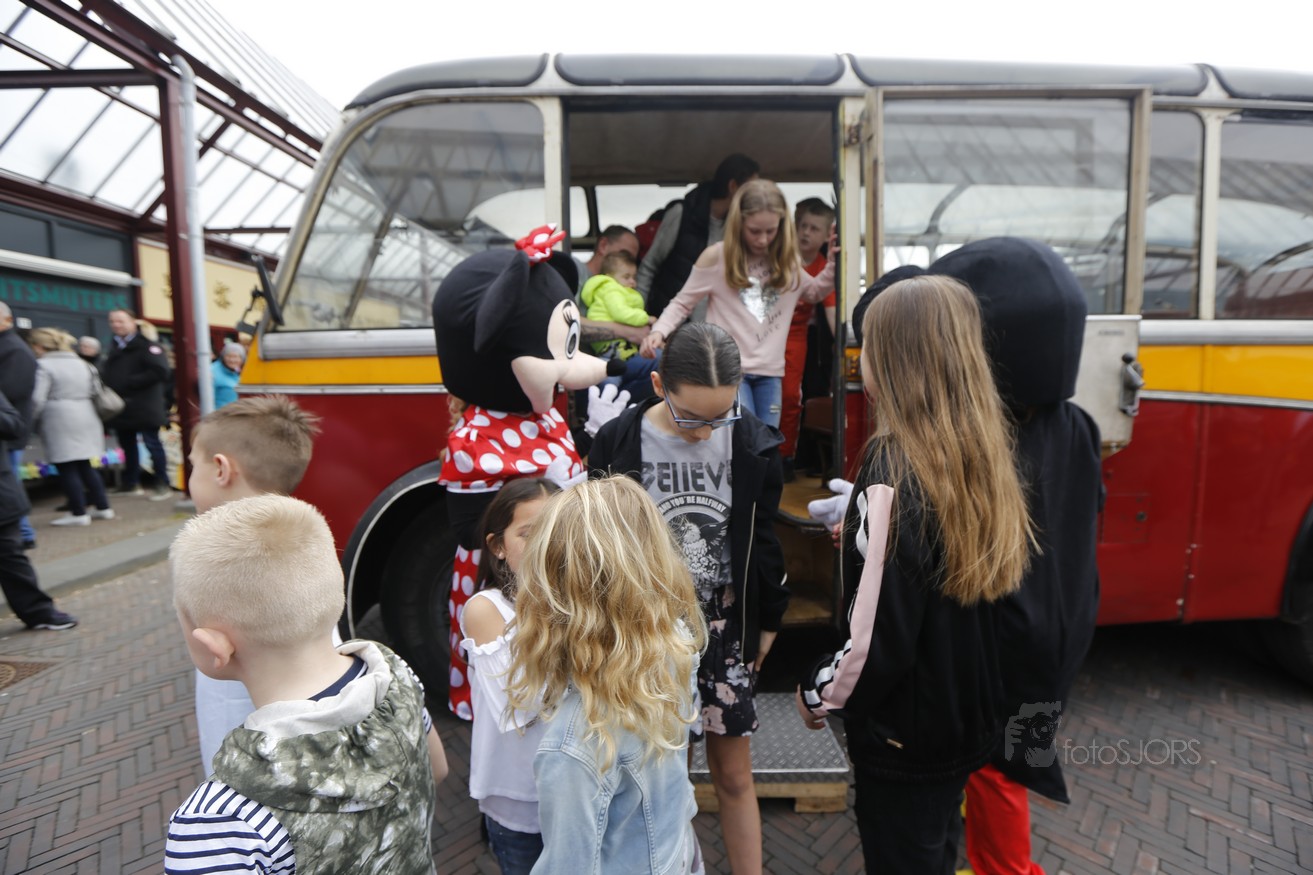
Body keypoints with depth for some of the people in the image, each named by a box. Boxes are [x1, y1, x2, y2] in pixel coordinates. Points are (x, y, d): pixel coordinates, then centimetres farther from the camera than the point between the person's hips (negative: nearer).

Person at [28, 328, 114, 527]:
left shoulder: (43, 365, -10)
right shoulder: (79, 362, 15)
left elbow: (37, 399, -15)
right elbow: (93, 390, 18)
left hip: (60, 423, -8)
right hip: (85, 419, 8)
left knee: (66, 468, -1)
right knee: (85, 466, 14)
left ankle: (78, 513, 2)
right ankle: (102, 507, 15)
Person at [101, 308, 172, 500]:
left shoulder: (147, 345, -9)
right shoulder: (114, 347, 17)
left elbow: (159, 371, -22)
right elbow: (107, 372, 21)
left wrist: (130, 383, -19)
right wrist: (107, 383, -2)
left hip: (143, 407, -8)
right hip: (121, 407, 8)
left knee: (152, 444, -3)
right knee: (127, 446, 15)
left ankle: (162, 485, 2)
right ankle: (131, 483, 26)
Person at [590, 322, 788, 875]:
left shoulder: (753, 446, -7)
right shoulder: (617, 445, -11)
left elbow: (764, 544, 3)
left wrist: (767, 623, 8)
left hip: (726, 627, 1)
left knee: (734, 774, 12)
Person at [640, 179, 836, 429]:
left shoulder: (786, 259, 5)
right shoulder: (716, 257, -8)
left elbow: (814, 292, 23)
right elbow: (682, 303, -1)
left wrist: (832, 267, 3)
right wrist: (659, 331, -19)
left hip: (770, 371, 5)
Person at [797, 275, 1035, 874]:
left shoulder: (895, 469, -29)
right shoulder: (980, 453, -6)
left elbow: (881, 635, -27)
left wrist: (818, 692, -10)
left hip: (904, 734, -7)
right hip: (967, 715, 7)